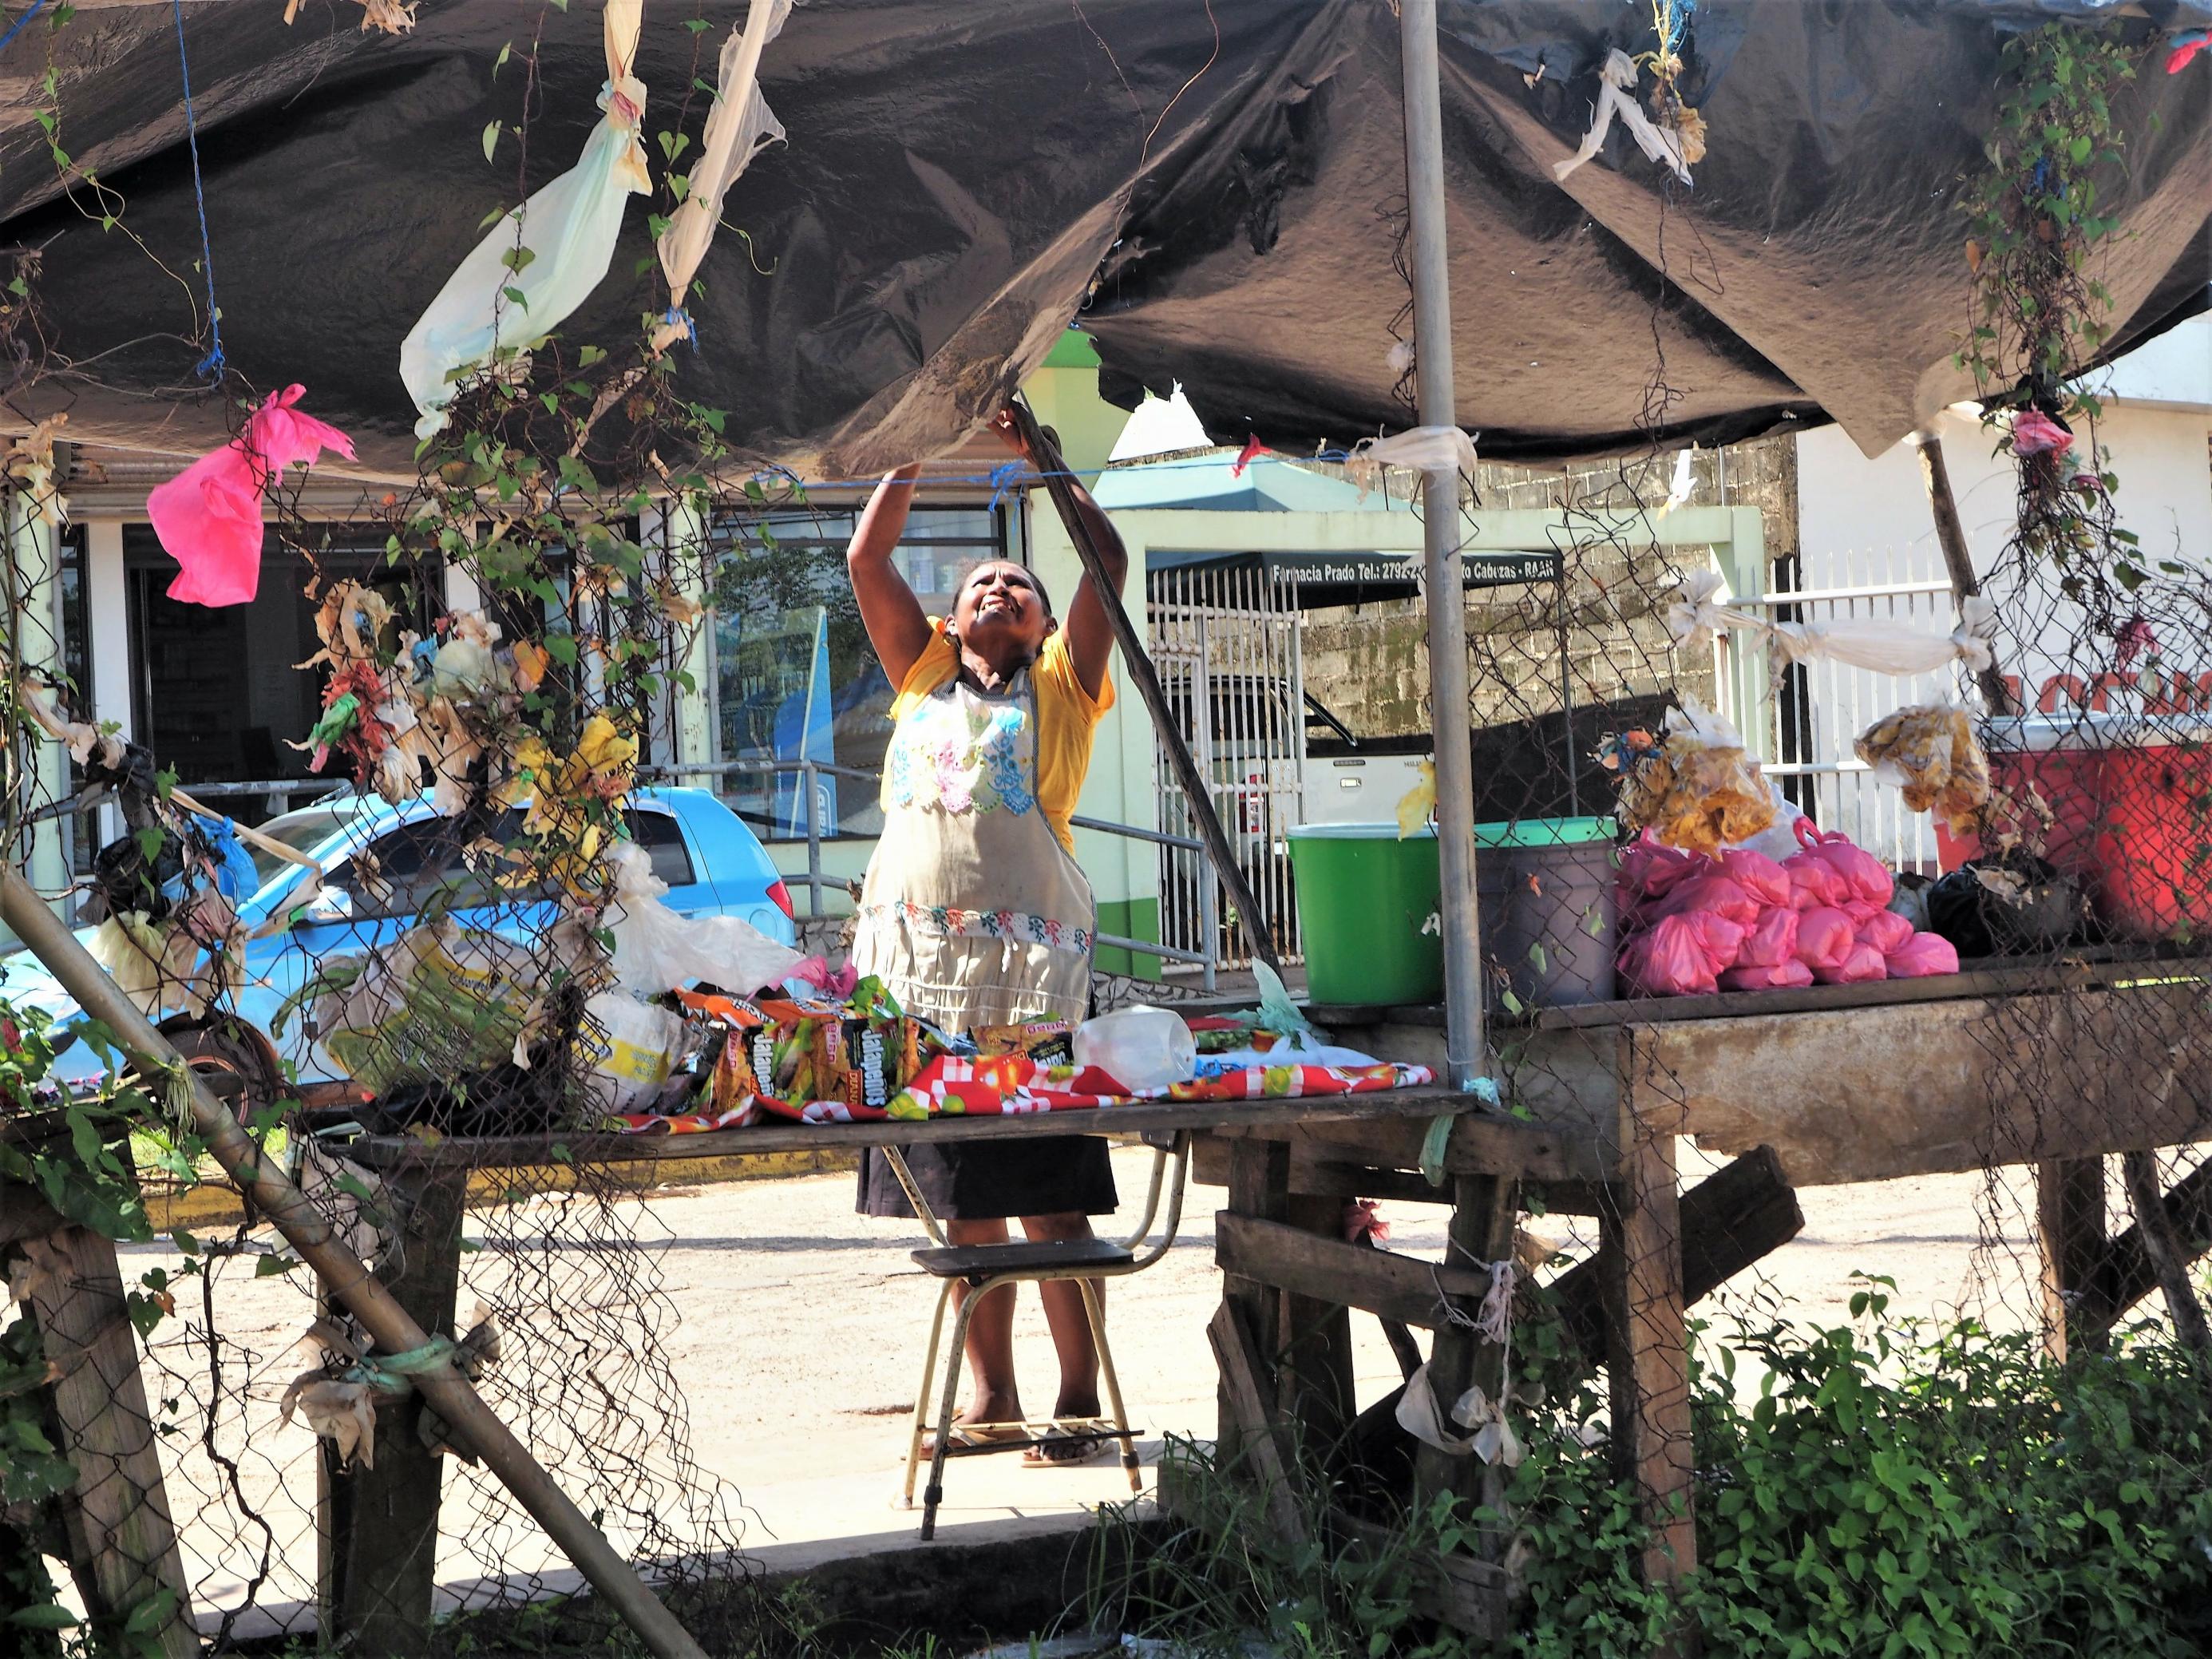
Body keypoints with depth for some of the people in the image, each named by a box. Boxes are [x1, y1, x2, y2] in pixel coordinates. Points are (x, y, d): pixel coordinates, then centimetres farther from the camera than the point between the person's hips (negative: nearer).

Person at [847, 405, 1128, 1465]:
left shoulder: (1061, 684, 10)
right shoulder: (923, 673, 19)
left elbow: (1109, 561, 2)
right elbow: (866, 556, 15)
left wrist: (1036, 455, 8)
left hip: (1027, 966, -3)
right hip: (919, 964, 4)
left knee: (1049, 1197, -3)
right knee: (962, 1199, 8)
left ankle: (1079, 1396, 5)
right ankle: (990, 1396, 16)